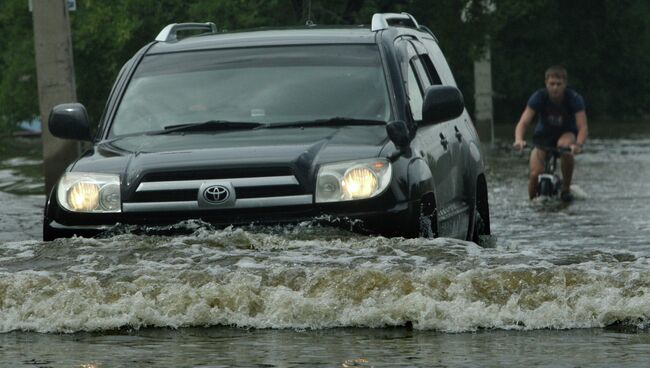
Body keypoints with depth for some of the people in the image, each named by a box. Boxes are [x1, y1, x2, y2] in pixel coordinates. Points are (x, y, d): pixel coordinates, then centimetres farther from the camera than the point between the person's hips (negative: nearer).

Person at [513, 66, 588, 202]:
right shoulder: (539, 97, -19)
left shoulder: (574, 99, -21)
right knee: (535, 174, -22)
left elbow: (582, 127, -28)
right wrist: (519, 140, -47)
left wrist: (578, 144, -49)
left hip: (566, 133, -1)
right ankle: (532, 199, 10)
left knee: (565, 145, -38)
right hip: (543, 136, 1)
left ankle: (566, 189, -18)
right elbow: (523, 122, -26)